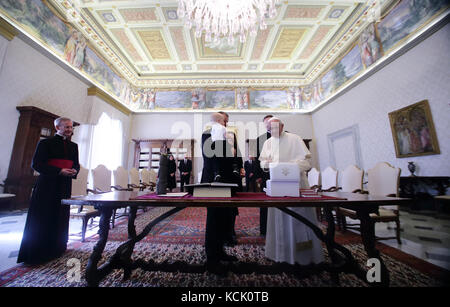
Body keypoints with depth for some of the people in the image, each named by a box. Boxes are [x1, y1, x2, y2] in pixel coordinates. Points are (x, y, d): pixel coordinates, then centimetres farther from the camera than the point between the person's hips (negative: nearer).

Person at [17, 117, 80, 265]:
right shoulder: (45, 143, -2)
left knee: (61, 217, 10)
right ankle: (37, 252, 15)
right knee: (42, 219, 2)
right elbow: (36, 164, -8)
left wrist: (74, 171, -7)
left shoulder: (73, 146, 13)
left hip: (65, 185, 4)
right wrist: (59, 171, -20)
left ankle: (56, 247, 23)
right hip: (47, 185, -4)